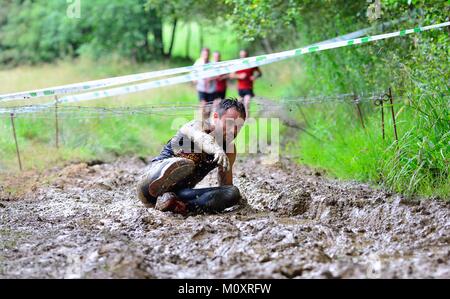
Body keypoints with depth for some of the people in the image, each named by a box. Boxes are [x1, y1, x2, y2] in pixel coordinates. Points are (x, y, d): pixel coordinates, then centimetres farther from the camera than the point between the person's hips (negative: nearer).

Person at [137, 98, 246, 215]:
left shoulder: (229, 149, 11)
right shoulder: (198, 126, -8)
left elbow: (226, 185, 23)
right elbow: (200, 138, -35)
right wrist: (216, 149, -55)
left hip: (180, 193, 6)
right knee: (184, 165, -34)